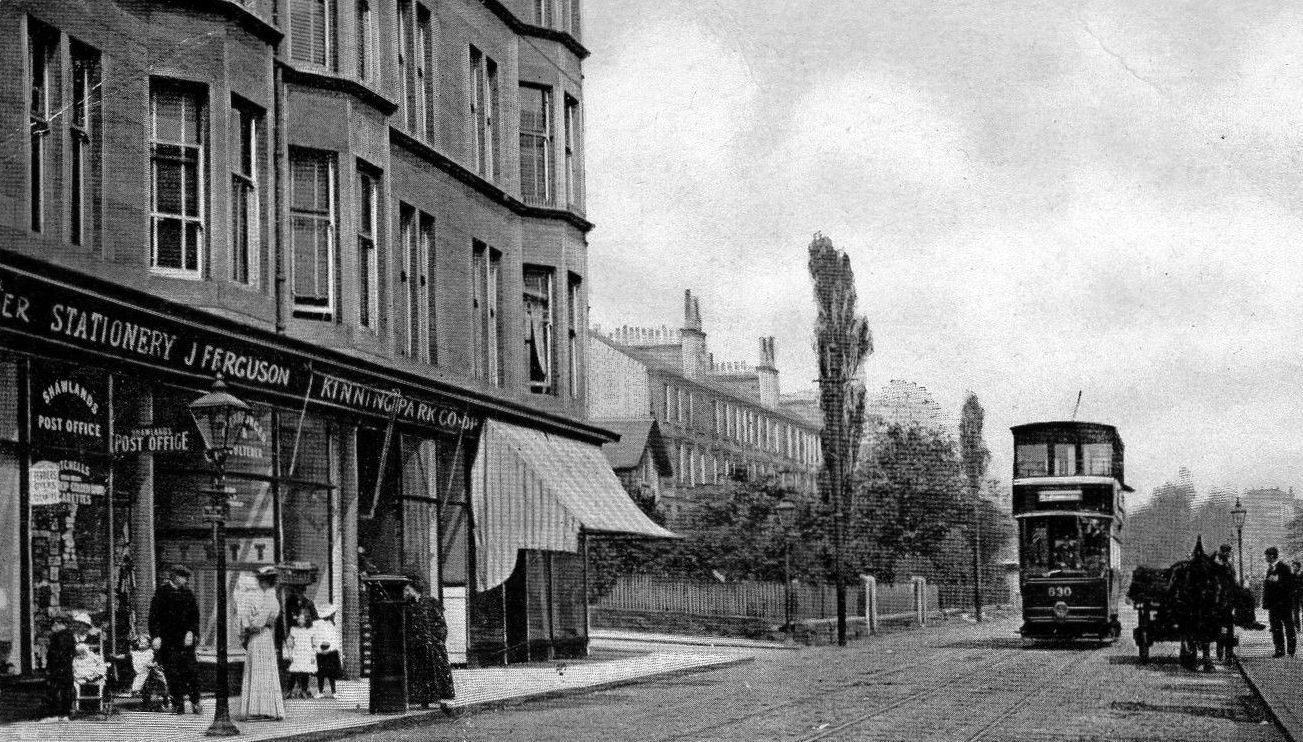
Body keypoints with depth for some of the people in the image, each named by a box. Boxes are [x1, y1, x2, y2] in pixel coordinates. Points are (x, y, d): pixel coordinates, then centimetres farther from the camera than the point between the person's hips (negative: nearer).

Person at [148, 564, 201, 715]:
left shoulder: (188, 594, 12)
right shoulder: (161, 592, 1)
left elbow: (195, 616, 13)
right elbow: (154, 616, -2)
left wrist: (191, 632, -3)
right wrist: (156, 636, -11)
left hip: (185, 639, 2)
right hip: (167, 639, -2)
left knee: (190, 671, -6)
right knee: (172, 673, -3)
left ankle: (195, 701, 4)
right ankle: (178, 704, 2)